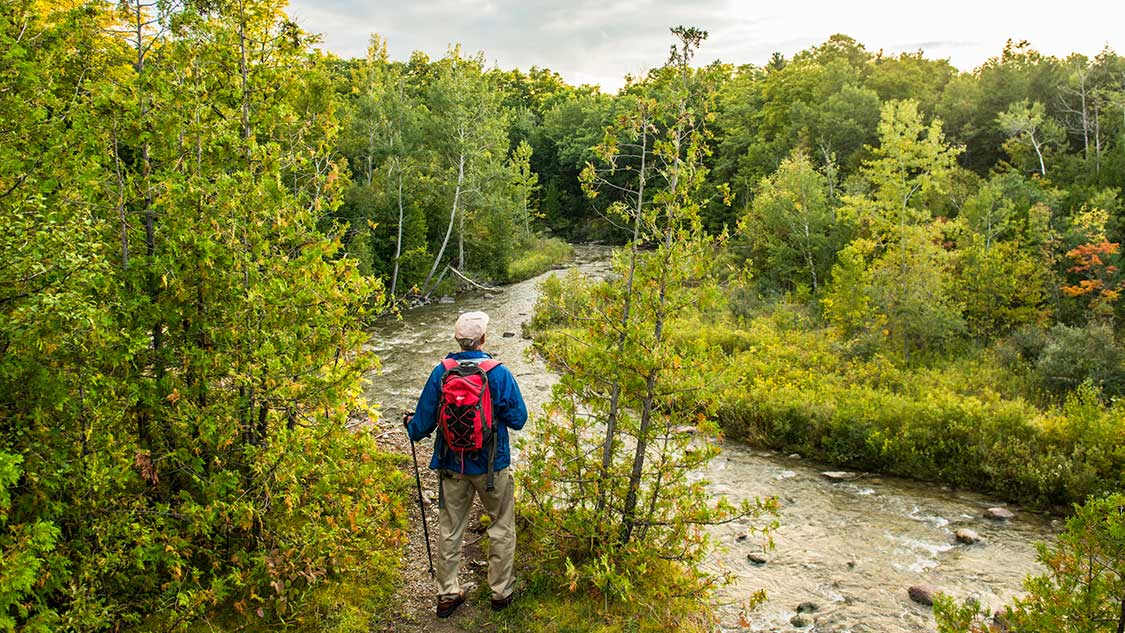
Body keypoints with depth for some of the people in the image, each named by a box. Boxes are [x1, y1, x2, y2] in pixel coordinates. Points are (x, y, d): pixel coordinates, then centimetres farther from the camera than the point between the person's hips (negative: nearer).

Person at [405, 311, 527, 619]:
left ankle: (447, 594, 27)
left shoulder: (441, 372, -10)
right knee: (502, 528, 17)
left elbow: (424, 420, -4)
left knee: (449, 530, 17)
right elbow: (517, 419, -11)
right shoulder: (499, 373, -17)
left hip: (452, 464, 2)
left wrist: (412, 428, 19)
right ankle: (501, 591, 27)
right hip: (492, 465, -2)